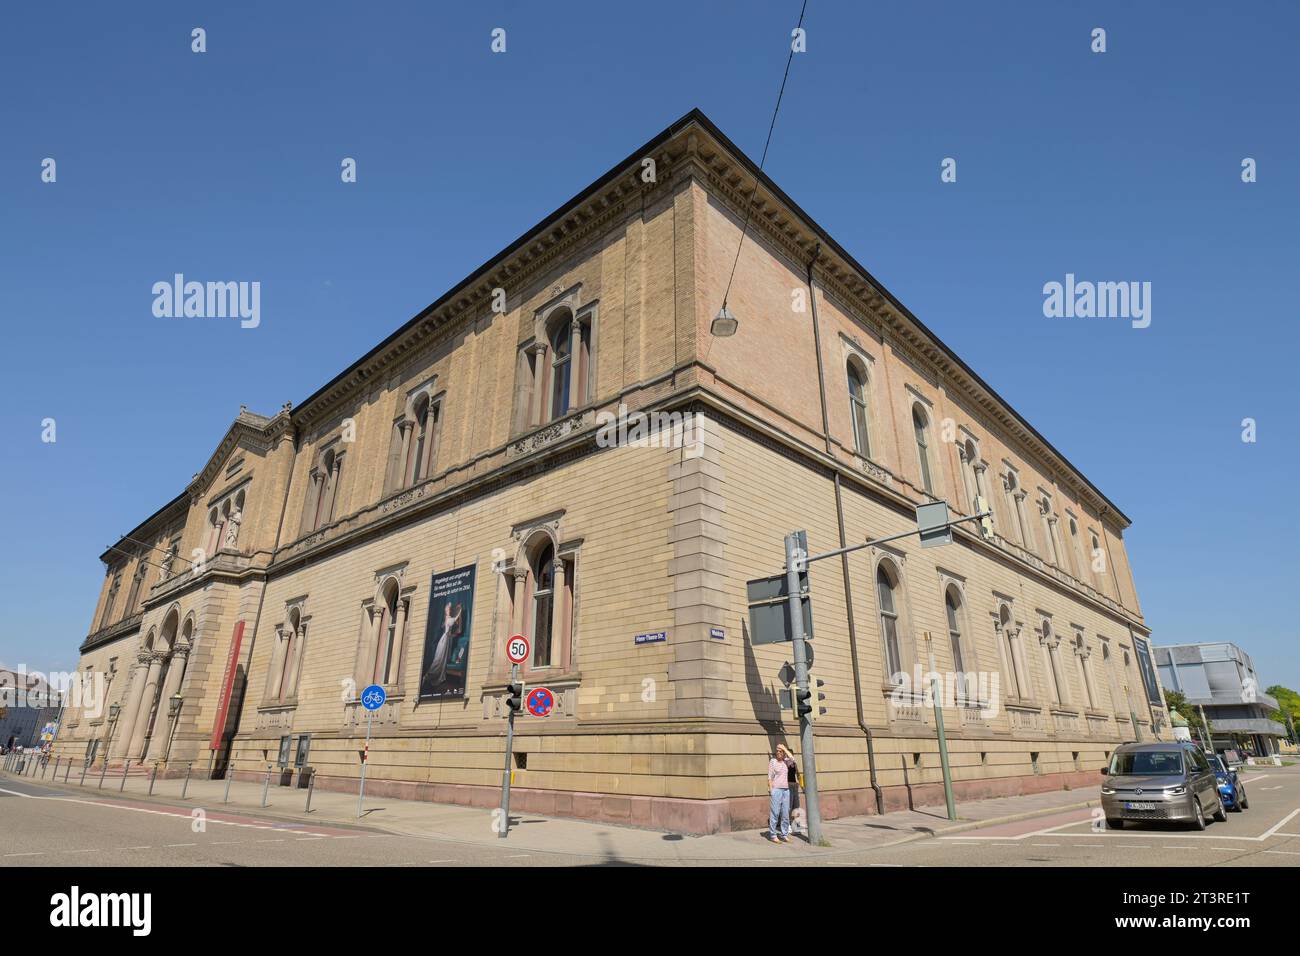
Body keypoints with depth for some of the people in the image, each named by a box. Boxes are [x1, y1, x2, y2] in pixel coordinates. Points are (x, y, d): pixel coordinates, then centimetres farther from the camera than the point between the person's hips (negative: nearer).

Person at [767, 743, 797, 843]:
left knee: (785, 814, 7)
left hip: (786, 790, 5)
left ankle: (784, 834, 16)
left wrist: (784, 748, -8)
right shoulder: (772, 761, -2)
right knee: (775, 813, -4)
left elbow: (792, 759, -14)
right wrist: (771, 790, -10)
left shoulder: (786, 761, 9)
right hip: (776, 790, -5)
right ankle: (773, 835, 3)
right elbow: (770, 777, -4)